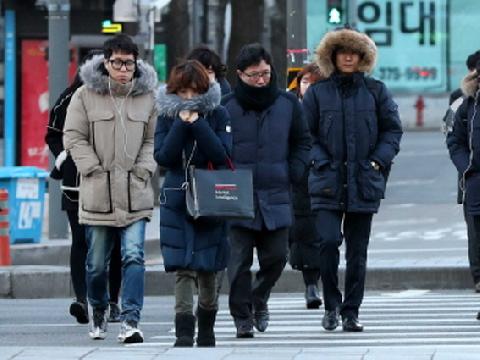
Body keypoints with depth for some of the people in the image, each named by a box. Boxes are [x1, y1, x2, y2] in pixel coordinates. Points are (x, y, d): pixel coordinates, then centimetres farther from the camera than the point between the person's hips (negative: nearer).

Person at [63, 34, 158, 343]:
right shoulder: (86, 96, 0)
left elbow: (153, 139, 11)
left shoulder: (148, 96, 5)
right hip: (97, 193, 0)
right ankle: (98, 312, 31)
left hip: (135, 193, 0)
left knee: (134, 256, -13)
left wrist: (142, 170, -3)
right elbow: (74, 137, 2)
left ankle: (130, 321, -15)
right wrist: (95, 170, -7)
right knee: (97, 262, 8)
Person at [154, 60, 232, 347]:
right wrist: (181, 124, -14)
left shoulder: (218, 115, 0)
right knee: (183, 269, -11)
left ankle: (206, 331, 25)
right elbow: (163, 157, -8)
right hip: (177, 202, 0)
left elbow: (223, 155, -11)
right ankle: (184, 333, -16)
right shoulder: (167, 118, 3)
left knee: (207, 270, 8)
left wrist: (198, 123, -15)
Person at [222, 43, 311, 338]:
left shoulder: (288, 103, 4)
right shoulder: (226, 106, -4)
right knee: (239, 259, -3)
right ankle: (242, 316, 7)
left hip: (276, 197, 2)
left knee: (276, 256, 4)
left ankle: (259, 299, 30)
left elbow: (303, 142, 15)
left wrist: (293, 174, 2)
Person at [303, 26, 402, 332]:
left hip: (365, 181, 1)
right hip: (328, 181, -1)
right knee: (328, 241, -15)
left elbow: (393, 129, 10)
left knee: (358, 250, 4)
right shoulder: (317, 93, 5)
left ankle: (351, 312, 13)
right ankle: (332, 305, 2)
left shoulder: (376, 91, 6)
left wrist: (379, 160, -3)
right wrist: (322, 161, -7)